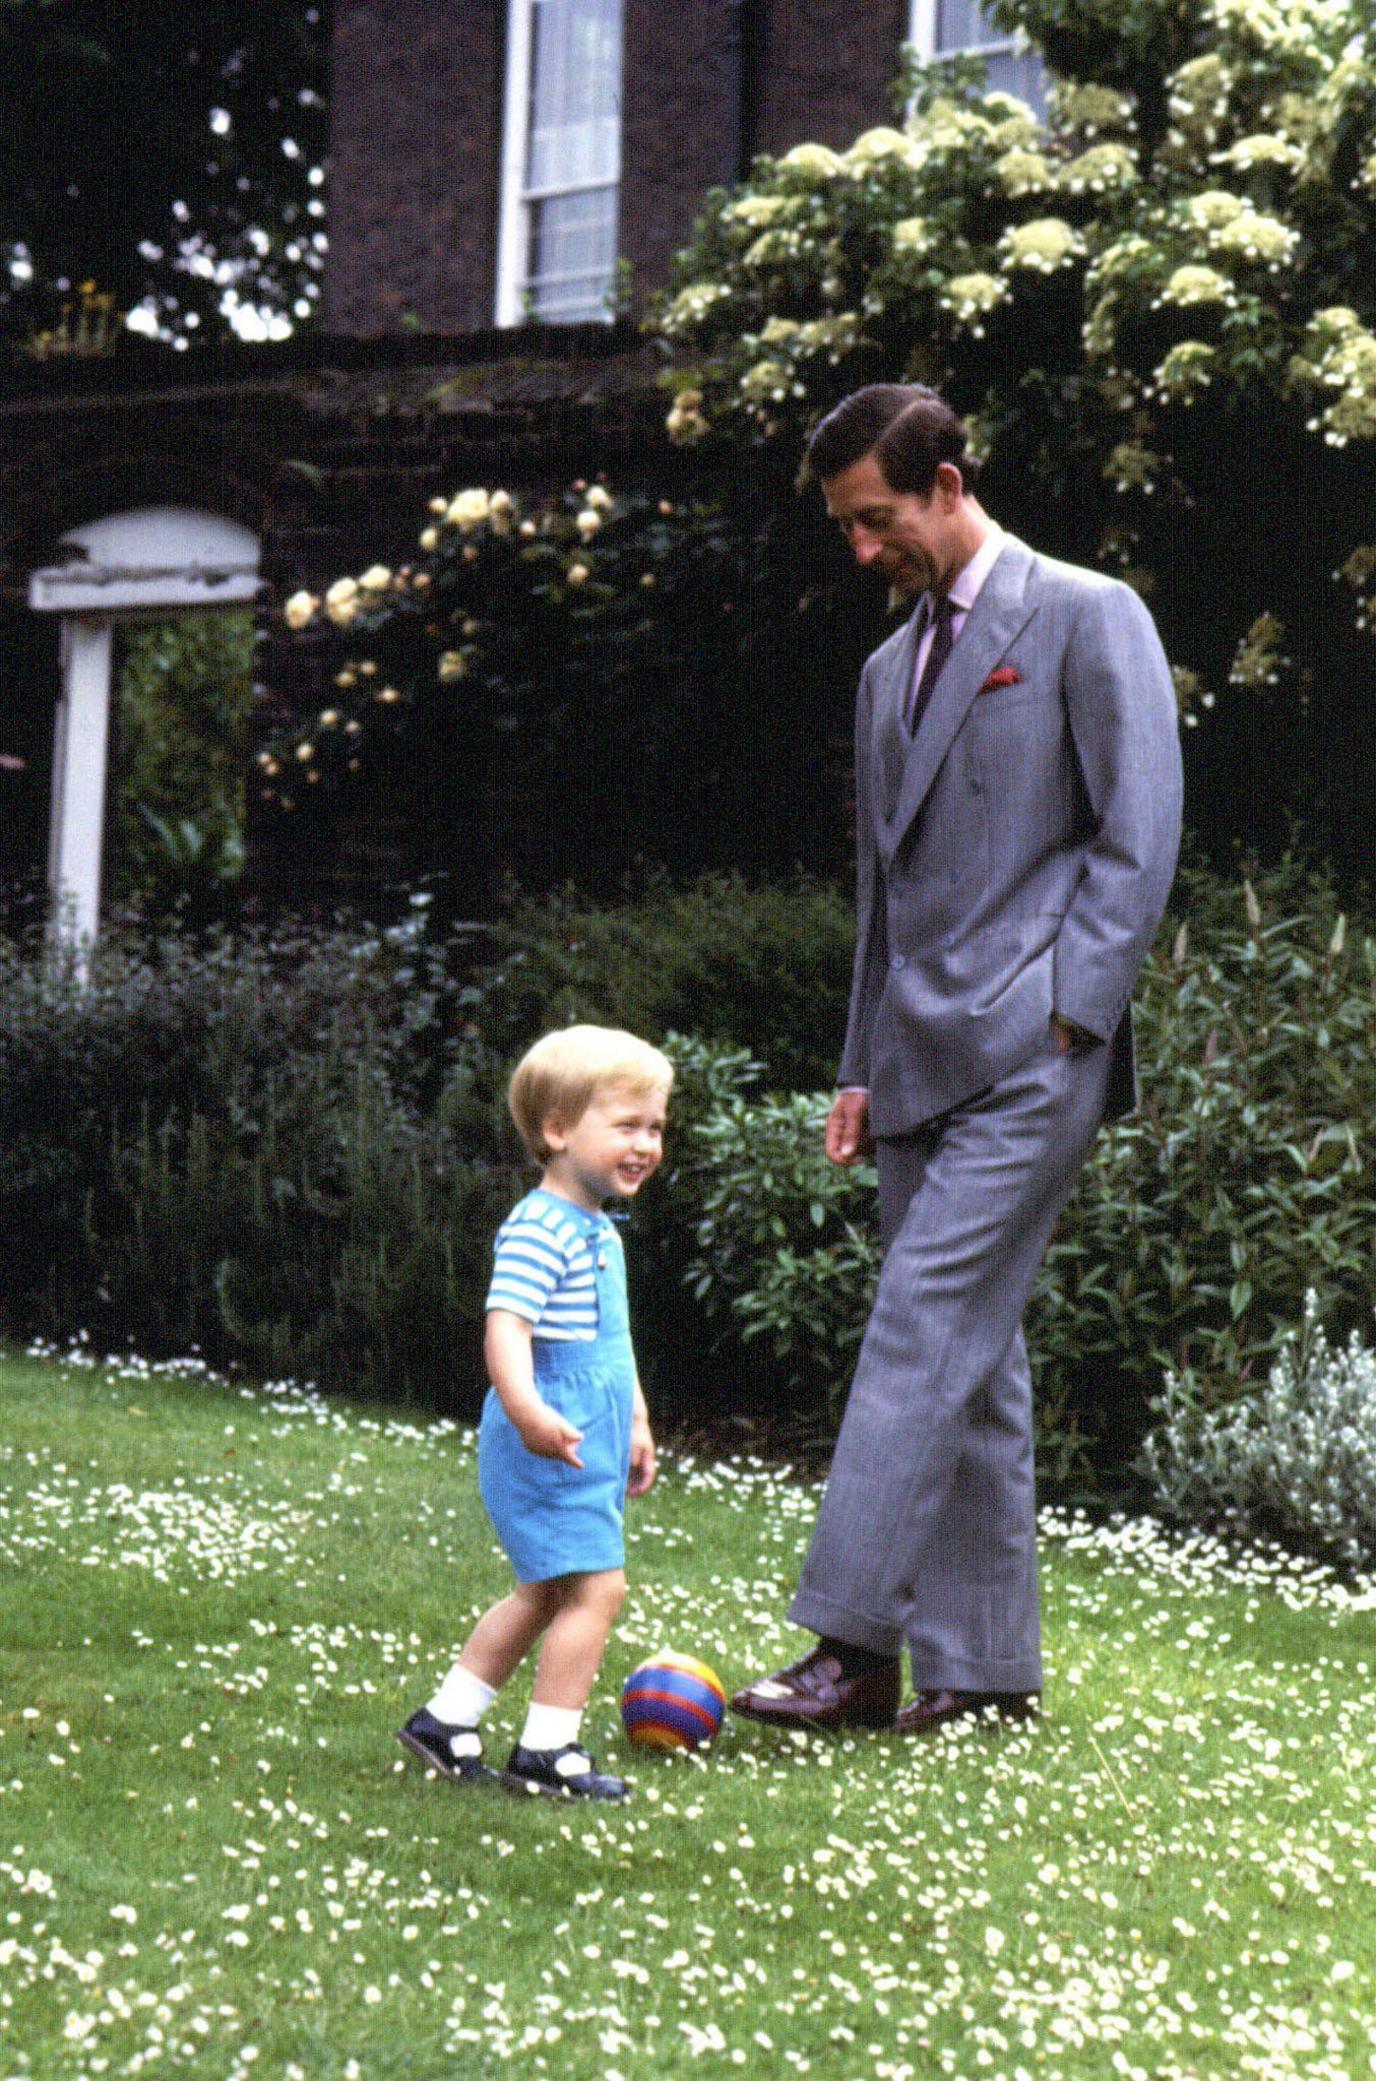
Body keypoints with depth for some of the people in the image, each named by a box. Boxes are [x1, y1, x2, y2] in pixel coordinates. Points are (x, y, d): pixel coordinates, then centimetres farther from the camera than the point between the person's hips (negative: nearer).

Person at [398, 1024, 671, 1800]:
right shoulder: (538, 1229, -16)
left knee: (544, 1595, 16)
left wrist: (637, 1422, 30)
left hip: (591, 1445, 11)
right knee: (596, 1586, -11)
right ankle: (546, 1751, -4)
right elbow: (506, 1327, -28)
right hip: (551, 1446, -11)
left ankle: (446, 1721, 24)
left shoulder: (601, 1232, 17)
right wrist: (526, 1410, -42)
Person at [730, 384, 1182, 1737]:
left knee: (925, 1329, -15)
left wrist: (1065, 1015, -15)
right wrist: (861, 1066, 17)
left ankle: (857, 1647, -15)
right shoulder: (892, 670, 23)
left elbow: (1138, 833, -7)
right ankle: (985, 1670, 10)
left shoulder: (1087, 619, 0)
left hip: (1028, 1054, -8)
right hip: (921, 1058, 8)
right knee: (970, 1362, 7)